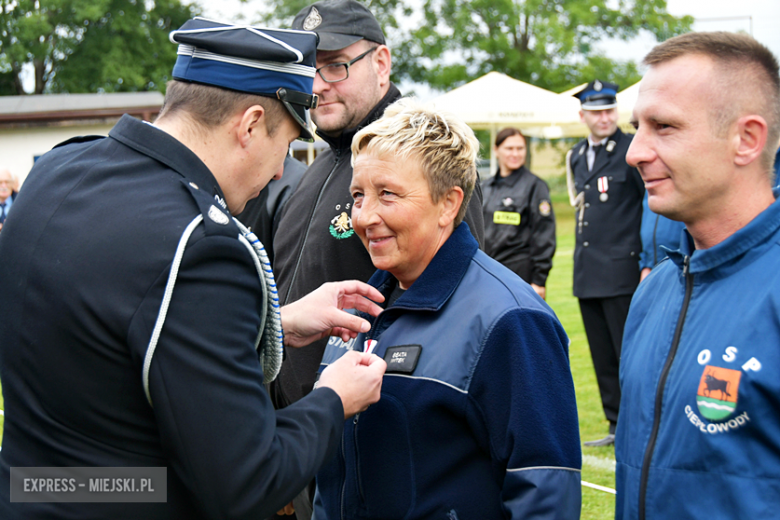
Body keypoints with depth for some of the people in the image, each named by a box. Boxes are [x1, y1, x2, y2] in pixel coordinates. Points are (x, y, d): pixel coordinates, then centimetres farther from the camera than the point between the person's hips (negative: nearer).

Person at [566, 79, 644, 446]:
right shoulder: (577, 157, 14)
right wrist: (584, 260, 17)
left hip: (622, 270, -7)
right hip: (588, 274, 7)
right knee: (603, 358, 12)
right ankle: (618, 426, 21)